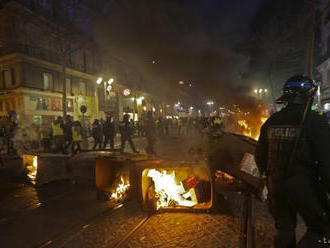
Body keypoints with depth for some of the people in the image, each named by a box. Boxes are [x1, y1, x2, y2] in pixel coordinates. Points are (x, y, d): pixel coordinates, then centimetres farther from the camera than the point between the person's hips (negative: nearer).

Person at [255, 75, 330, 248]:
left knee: (284, 228, 22)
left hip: (275, 185, 5)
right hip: (304, 186, -5)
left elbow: (260, 154, 10)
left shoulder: (271, 121, 3)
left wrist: (266, 175, 23)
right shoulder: (315, 120, -12)